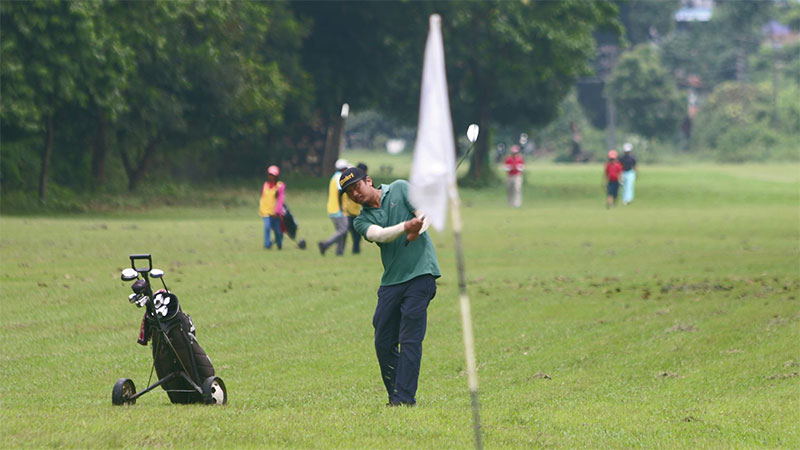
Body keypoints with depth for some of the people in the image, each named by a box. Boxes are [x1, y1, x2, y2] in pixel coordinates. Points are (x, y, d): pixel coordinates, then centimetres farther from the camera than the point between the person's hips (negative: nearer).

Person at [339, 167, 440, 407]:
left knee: (410, 340, -11)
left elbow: (425, 213, -4)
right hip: (391, 282, 5)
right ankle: (395, 395, 14)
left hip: (420, 273, -5)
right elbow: (379, 235, -11)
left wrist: (416, 233, -25)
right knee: (383, 343, 2)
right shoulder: (362, 221, 10)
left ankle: (405, 398, -12)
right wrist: (406, 227, -30)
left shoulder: (400, 189, 6)